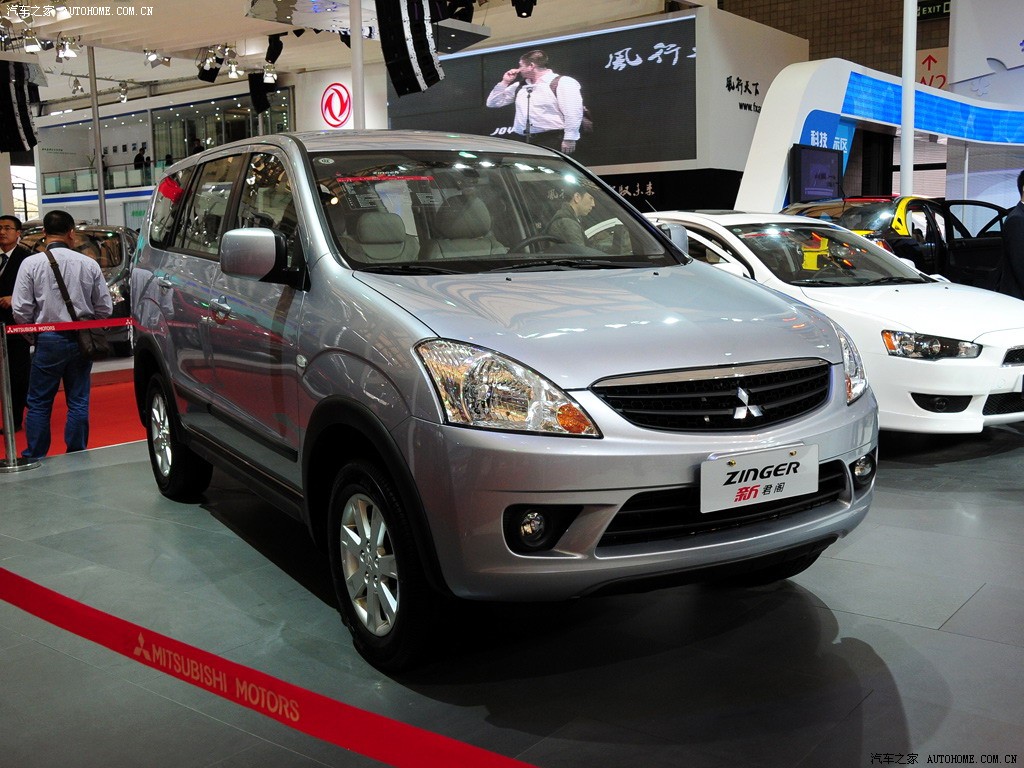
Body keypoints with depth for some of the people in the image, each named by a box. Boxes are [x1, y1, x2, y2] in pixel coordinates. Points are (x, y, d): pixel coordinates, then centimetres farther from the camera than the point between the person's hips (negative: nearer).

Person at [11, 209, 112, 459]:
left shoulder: (31, 263, -7)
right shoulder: (88, 264, -2)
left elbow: (21, 310, -6)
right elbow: (105, 309, 2)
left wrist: (33, 335, 11)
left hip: (48, 340, -2)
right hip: (81, 340, 2)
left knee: (39, 403, 9)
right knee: (78, 401, 9)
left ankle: (34, 458, 14)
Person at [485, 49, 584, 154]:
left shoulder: (562, 83, -1)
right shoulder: (519, 86, 20)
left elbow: (573, 113, -10)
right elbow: (492, 103, 24)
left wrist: (569, 139, -17)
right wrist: (504, 82, 13)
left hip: (553, 141, -6)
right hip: (524, 141, 6)